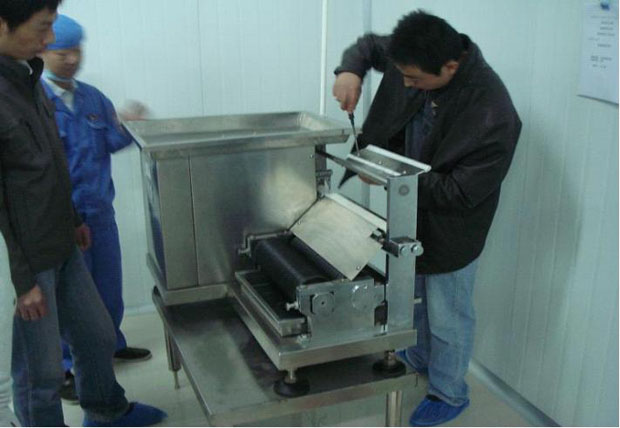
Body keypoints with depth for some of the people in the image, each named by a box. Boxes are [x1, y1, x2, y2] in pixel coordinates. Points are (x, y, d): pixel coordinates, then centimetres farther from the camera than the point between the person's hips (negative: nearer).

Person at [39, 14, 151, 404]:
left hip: (100, 211, 6)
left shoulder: (93, 98, 7)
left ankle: (111, 345, 40)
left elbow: (113, 142, 6)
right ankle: (67, 369, 22)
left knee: (109, 285, 19)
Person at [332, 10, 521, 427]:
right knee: (411, 295, 28)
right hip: (409, 210, 7)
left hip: (451, 226, -7)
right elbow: (371, 44, 3)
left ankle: (449, 394, 39)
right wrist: (351, 69, -19)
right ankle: (418, 357, 56)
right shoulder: (420, 58, -16)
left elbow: (461, 193, -29)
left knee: (447, 317, 13)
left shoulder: (493, 117, -35)